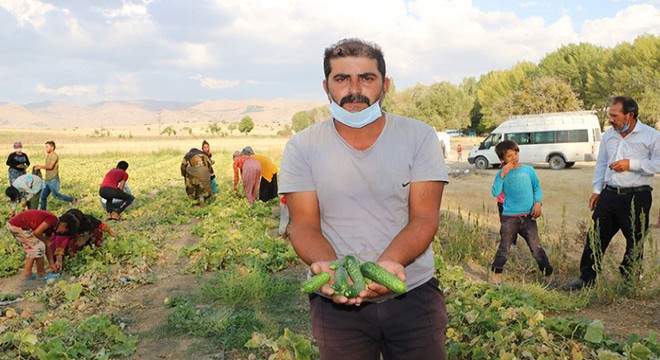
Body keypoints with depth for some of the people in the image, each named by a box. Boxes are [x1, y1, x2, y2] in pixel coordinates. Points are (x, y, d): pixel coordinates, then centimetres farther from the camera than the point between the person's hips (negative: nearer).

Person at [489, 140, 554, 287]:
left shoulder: (528, 170, 4)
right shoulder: (502, 174, 1)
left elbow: (537, 188, 12)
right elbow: (495, 193, -12)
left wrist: (537, 202, -4)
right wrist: (503, 174, -17)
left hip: (528, 216, 1)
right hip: (509, 217, -1)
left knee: (536, 248, 0)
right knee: (504, 248, 5)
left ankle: (549, 276, 11)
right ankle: (495, 274, 21)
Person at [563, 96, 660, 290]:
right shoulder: (608, 135, 12)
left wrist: (631, 164, -17)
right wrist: (597, 189, 14)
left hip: (637, 197, -5)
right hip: (609, 194, 5)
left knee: (635, 242, 5)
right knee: (595, 237, 5)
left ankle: (629, 281, 20)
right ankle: (587, 278, 13)